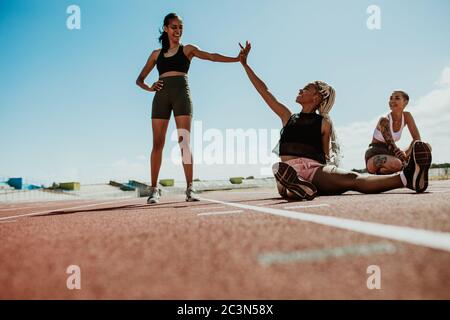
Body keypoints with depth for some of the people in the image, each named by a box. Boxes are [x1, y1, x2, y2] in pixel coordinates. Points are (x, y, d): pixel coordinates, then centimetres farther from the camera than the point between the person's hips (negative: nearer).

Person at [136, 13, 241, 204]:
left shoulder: (187, 49, 16)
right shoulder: (157, 54, 21)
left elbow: (211, 57, -1)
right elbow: (139, 79, 23)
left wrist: (236, 59, -16)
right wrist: (149, 88, 1)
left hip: (181, 93, -2)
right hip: (162, 95, 2)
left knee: (184, 142, -11)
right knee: (158, 143, -4)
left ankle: (190, 188, -13)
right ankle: (154, 189, -1)